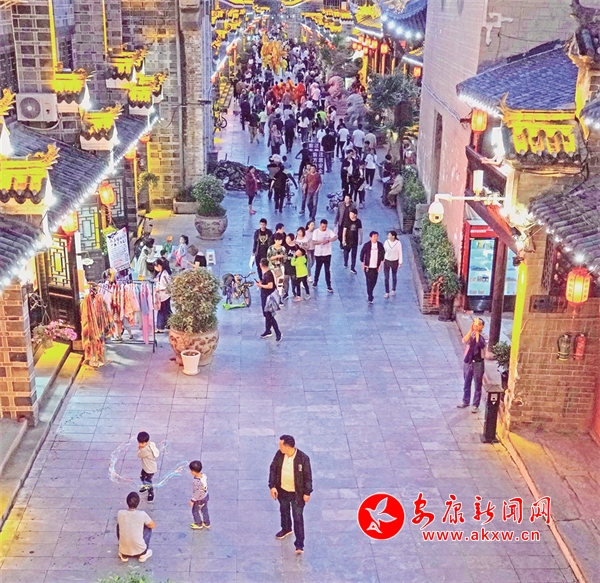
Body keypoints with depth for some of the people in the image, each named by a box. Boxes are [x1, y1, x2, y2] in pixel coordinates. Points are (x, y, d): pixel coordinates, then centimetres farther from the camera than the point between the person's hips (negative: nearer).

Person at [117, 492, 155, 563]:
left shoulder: (120, 513, -9)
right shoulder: (142, 514, -14)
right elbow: (153, 525, 3)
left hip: (124, 551, 2)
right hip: (139, 551, -2)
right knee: (148, 528, 21)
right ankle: (143, 554, 19)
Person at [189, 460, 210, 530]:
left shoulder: (196, 482, -39)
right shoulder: (203, 475, -17)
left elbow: (197, 493, -27)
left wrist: (192, 500, -14)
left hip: (199, 500, -7)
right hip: (205, 496, 7)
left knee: (195, 511, 20)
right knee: (205, 510, 27)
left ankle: (198, 524, 40)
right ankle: (207, 523, 45)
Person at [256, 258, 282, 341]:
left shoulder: (268, 274, -23)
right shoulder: (265, 273, 6)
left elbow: (270, 286, -29)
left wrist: (260, 285, -20)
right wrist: (261, 282, 3)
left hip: (268, 297, -10)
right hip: (264, 296, 10)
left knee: (269, 316, -6)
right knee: (266, 315, 18)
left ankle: (278, 333, -1)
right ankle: (268, 331, 30)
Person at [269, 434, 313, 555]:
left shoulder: (303, 458, -25)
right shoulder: (279, 454, -14)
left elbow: (307, 476, -15)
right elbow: (273, 469, -3)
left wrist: (307, 492, -11)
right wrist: (272, 486, -9)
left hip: (297, 493, -5)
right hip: (282, 490, 5)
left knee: (298, 517, 3)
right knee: (284, 511, 27)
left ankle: (299, 544, 13)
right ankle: (286, 529, 54)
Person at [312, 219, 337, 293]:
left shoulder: (329, 231, -6)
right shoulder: (316, 231, -6)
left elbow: (336, 237, -22)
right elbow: (314, 242, -13)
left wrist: (328, 240, -38)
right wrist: (321, 241, -30)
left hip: (327, 254, 0)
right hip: (318, 254, 0)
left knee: (327, 270, 0)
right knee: (317, 269, 17)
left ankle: (329, 286, 4)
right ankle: (315, 281, 39)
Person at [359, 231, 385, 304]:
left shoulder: (380, 245, -2)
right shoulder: (366, 245, -9)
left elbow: (382, 255, 7)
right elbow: (362, 254, -2)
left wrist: (380, 265, 3)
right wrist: (363, 265, -2)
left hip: (376, 267, 3)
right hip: (368, 267, -3)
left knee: (374, 282, 10)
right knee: (369, 282, -3)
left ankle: (369, 293, 37)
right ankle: (370, 298, 4)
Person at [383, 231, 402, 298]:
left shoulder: (398, 243, -13)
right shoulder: (386, 242, -8)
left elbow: (400, 253, -5)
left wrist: (400, 263, -3)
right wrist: (382, 260, 6)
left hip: (394, 262, -1)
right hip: (386, 261, 1)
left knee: (394, 277, 16)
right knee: (386, 277, -2)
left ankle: (393, 290, 35)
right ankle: (387, 293, 5)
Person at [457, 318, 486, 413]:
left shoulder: (483, 336, -10)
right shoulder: (471, 335, 0)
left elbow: (480, 344, -30)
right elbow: (464, 341, -20)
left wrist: (477, 332, -25)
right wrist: (471, 330, -22)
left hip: (478, 364, -4)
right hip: (468, 362, 4)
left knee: (477, 386, 6)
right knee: (466, 384, 17)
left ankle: (475, 405, 17)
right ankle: (465, 401, 33)